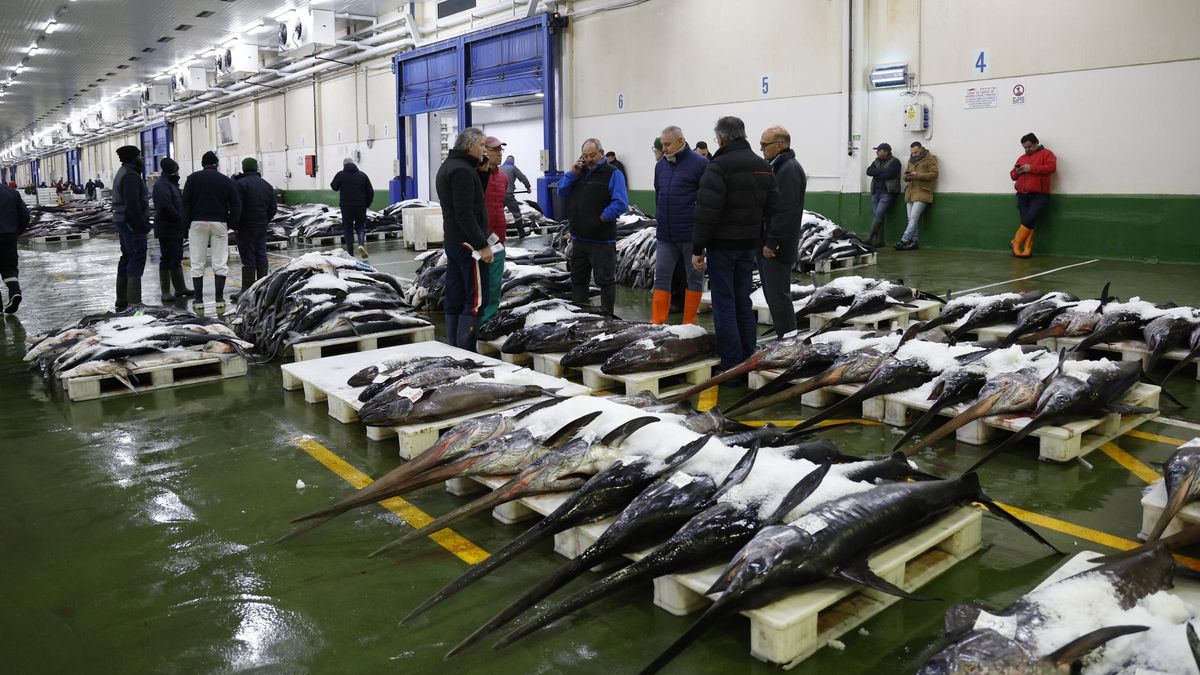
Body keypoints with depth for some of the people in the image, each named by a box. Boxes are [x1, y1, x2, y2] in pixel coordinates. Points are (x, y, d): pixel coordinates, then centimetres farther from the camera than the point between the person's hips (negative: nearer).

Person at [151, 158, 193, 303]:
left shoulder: (172, 184, 18)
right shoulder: (162, 185, -14)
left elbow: (179, 203, 21)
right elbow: (166, 206, -26)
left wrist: (183, 222, 9)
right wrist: (181, 219, -17)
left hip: (177, 229, 10)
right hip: (167, 229, -10)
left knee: (177, 259, 15)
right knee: (167, 260, -5)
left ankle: (180, 288, 24)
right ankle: (166, 292, -1)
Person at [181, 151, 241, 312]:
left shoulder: (193, 179, 3)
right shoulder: (226, 180, 5)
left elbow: (185, 203, -2)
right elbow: (236, 205, 1)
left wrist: (187, 225, 4)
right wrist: (230, 224, 8)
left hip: (198, 224, 0)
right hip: (219, 224, 0)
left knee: (197, 264, 4)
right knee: (220, 263, 3)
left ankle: (198, 300, 3)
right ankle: (219, 300, 2)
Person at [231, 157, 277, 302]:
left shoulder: (240, 184, -10)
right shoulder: (267, 185, 12)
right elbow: (272, 209, 14)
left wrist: (235, 224, -6)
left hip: (246, 226, -6)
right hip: (262, 226, 6)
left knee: (248, 258, -6)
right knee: (261, 255, 10)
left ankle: (247, 290, -5)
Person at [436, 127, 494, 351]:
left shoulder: (447, 166, 18)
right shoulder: (463, 170, -15)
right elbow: (465, 213, -22)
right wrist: (482, 245, -21)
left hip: (451, 241, 10)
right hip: (467, 244, -10)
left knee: (454, 298, 11)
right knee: (476, 299, -8)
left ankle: (454, 349, 16)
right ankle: (465, 352, -10)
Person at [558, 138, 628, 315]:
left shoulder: (613, 174, -8)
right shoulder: (580, 172, 12)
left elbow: (621, 204, -17)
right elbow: (562, 192, 11)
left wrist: (601, 218, -17)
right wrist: (572, 173, -1)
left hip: (602, 240, -7)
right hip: (579, 238, 7)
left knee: (605, 280, 1)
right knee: (578, 278, 16)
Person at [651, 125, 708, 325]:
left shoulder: (699, 164, -10)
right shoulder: (661, 165, 10)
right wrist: (660, 220, 16)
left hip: (691, 234, -6)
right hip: (665, 235, 6)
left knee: (694, 278, 6)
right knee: (661, 276, 5)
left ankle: (689, 323, 14)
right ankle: (657, 322, 10)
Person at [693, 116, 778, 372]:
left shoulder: (719, 166, -15)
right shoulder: (763, 166, 10)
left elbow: (707, 211, -19)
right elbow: (772, 206, 11)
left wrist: (698, 248, -14)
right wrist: (754, 229, 17)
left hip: (722, 245, -7)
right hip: (749, 245, 7)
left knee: (724, 304, -2)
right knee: (743, 301, 15)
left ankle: (731, 364, -1)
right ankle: (748, 359, 20)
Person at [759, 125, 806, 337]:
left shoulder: (790, 169, -16)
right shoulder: (778, 167, 16)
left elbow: (787, 212, -24)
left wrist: (772, 243, -23)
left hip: (776, 248, -10)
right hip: (767, 244, 10)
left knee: (778, 296, -6)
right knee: (772, 294, 15)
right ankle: (783, 337, 24)